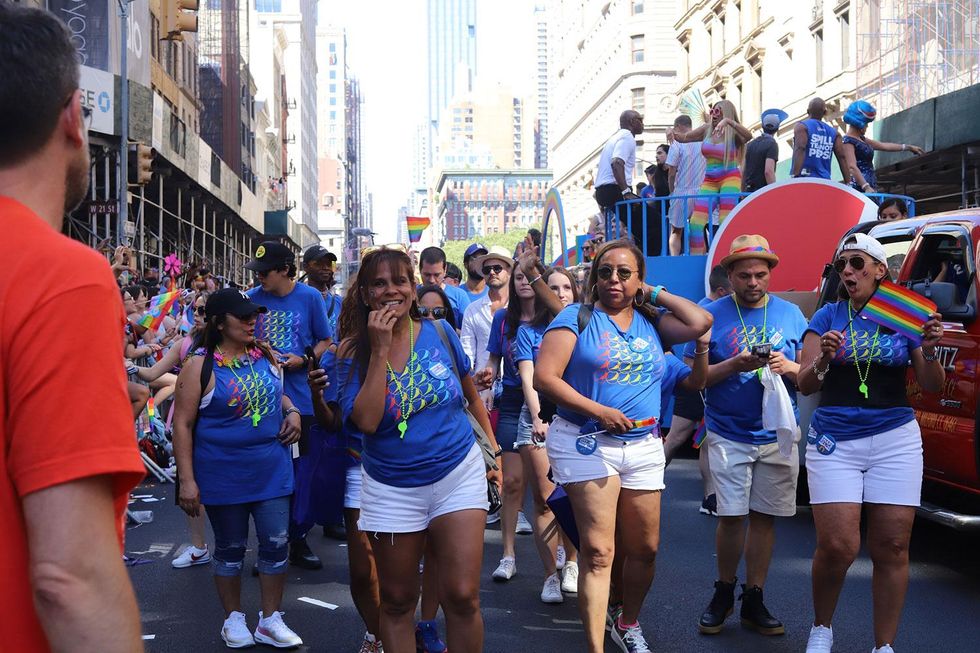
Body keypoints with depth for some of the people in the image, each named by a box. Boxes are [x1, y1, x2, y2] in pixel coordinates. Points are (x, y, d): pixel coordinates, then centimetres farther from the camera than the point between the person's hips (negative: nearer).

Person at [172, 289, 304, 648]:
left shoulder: (265, 355, 4)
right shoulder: (200, 366, -11)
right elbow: (182, 425, -10)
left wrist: (291, 411, 1)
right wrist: (187, 480, -14)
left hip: (272, 471, 4)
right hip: (224, 476, -4)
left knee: (276, 545, 5)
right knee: (230, 549, 10)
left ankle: (270, 620, 20)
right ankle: (233, 619, 28)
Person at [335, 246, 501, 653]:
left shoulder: (439, 334, -2)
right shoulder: (353, 352, -6)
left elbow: (472, 396, 13)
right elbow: (366, 421, -21)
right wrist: (380, 351, -20)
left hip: (458, 474, 0)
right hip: (392, 489, 0)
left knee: (462, 596, -7)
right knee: (397, 602, 10)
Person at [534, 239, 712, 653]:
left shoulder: (651, 323, 11)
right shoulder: (577, 318, -2)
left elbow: (700, 323, -4)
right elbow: (544, 378, -10)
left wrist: (656, 294, 5)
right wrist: (598, 411, -18)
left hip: (644, 447, 5)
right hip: (587, 443, -5)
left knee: (644, 548, 14)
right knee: (598, 551, -12)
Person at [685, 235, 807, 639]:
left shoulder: (791, 314, 7)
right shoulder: (711, 315, 1)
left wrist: (788, 367, -12)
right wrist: (734, 366, -17)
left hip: (778, 436, 2)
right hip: (728, 435, -2)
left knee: (764, 518, 4)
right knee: (731, 517, -4)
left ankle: (753, 601, 16)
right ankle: (724, 593, 16)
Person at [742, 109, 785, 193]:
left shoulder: (750, 144, 14)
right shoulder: (772, 144, -6)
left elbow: (743, 173, 15)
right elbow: (768, 171, -18)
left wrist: (743, 194, 22)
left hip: (749, 192, 7)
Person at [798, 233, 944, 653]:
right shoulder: (828, 317, 6)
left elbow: (932, 387, 7)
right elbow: (805, 385, 1)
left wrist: (929, 351, -13)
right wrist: (823, 360, -20)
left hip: (895, 441, 1)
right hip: (834, 440, -1)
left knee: (892, 547, -2)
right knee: (837, 546, -9)